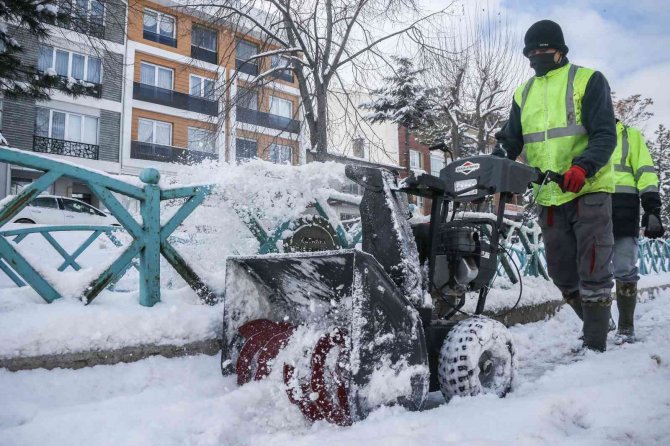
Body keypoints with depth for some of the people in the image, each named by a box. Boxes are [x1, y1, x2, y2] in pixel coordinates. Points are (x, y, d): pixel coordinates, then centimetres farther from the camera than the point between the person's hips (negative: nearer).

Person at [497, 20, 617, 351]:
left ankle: (595, 345, 5)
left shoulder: (587, 80, 0)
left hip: (589, 191, -5)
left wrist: (583, 167, -28)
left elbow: (605, 135, -9)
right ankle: (597, 325, 31)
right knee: (562, 274, 11)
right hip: (549, 198, 6)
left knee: (592, 271, -4)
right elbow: (510, 143, 12)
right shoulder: (523, 93, 15)